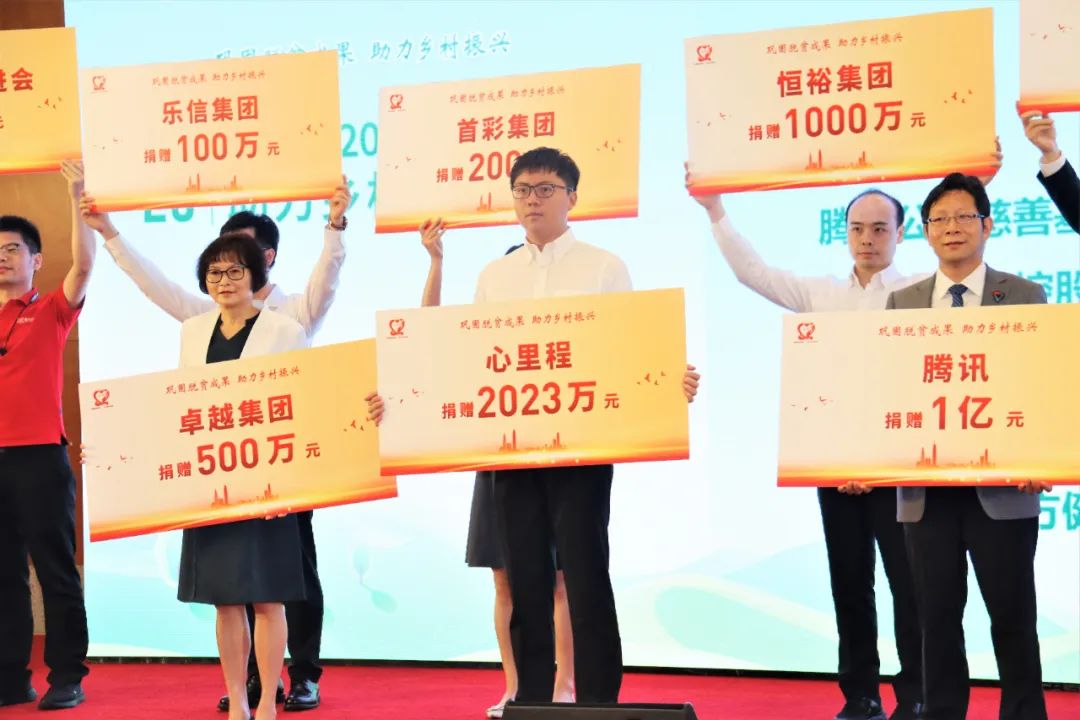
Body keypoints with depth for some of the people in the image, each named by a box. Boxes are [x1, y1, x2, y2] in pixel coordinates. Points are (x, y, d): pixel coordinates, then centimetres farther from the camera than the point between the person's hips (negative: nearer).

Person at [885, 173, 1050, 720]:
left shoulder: (1025, 297, 3)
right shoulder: (902, 303, 11)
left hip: (1000, 487, -2)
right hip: (925, 488, 2)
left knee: (1012, 615, 4)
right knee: (937, 616, 8)